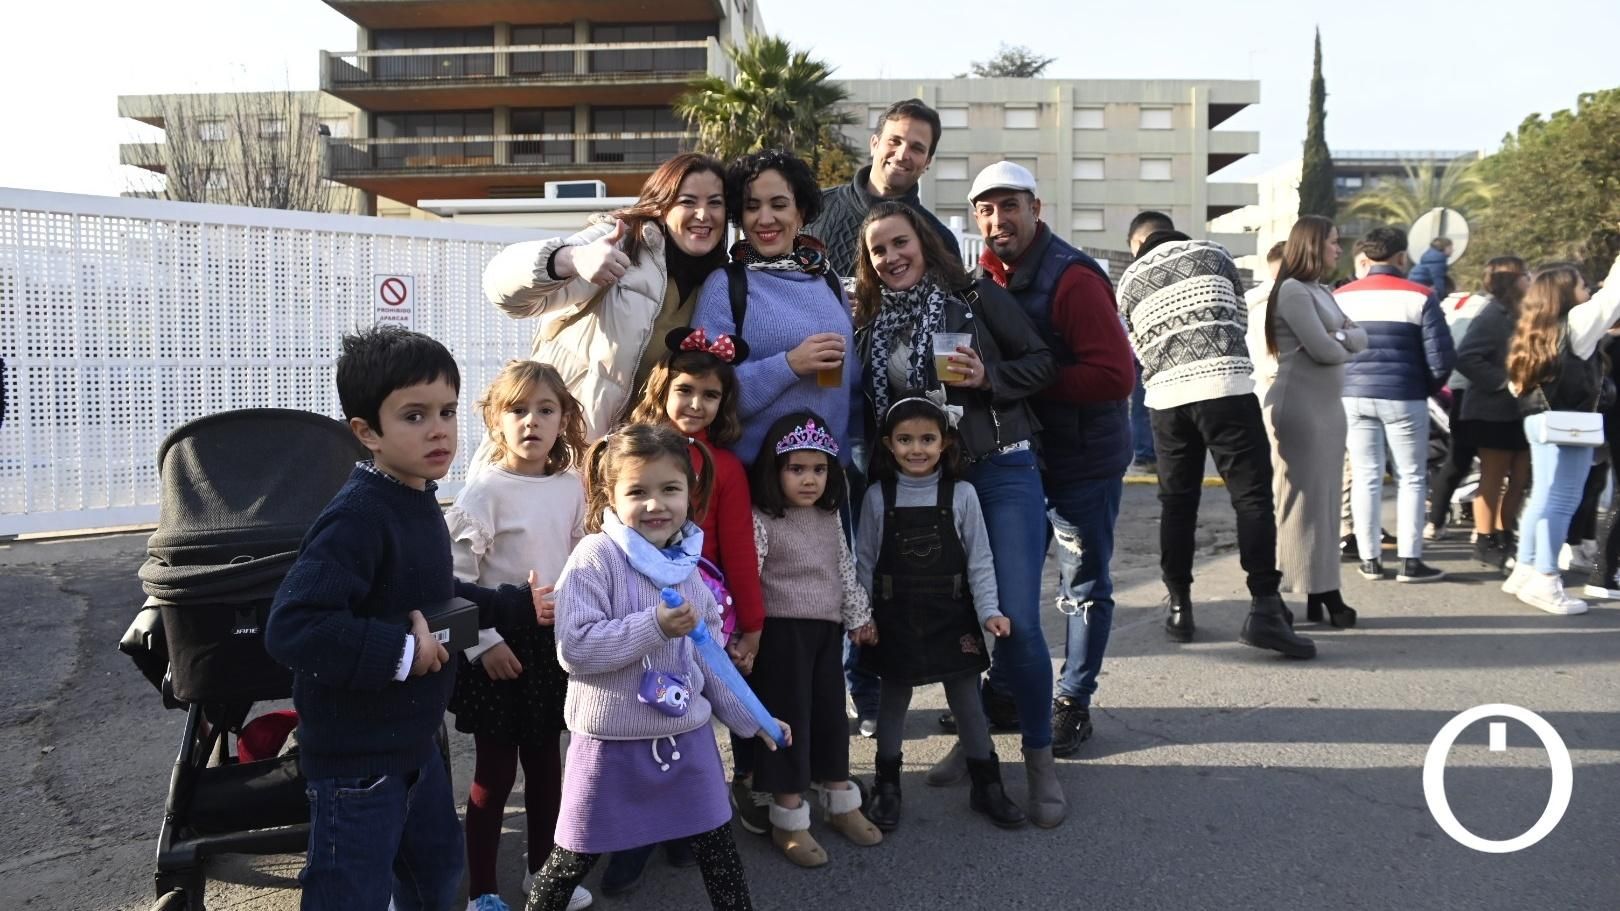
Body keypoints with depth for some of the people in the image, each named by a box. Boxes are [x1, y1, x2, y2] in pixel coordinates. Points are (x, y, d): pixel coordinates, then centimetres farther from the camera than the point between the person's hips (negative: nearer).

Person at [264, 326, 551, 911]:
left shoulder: (419, 503, 2)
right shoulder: (357, 518, -29)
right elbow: (291, 628, -37)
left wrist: (517, 607, 18)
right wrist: (399, 651, -31)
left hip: (416, 742, 9)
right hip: (354, 758, -9)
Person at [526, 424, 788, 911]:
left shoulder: (688, 566, 4)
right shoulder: (595, 557, -15)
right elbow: (574, 647, -23)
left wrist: (749, 718, 15)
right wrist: (654, 626, -26)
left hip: (687, 737, 5)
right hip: (611, 742, -5)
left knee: (718, 848, 15)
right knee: (574, 859, 10)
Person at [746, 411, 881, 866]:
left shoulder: (830, 517, 8)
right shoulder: (762, 520, -13)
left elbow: (846, 570, 16)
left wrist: (858, 615, 17)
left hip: (827, 628, 7)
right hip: (783, 630, -6)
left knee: (830, 711, 15)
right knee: (789, 714, 0)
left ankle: (840, 802, 30)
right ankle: (788, 819, 11)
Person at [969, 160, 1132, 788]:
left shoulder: (1072, 279, -20)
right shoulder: (987, 275, 4)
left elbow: (1115, 376, -26)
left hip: (1084, 458, -6)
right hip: (1017, 452, 7)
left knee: (1085, 585, 10)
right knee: (1006, 582, 13)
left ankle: (1073, 699, 25)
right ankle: (1005, 690, 30)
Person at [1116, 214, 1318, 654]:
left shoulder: (1129, 281, 15)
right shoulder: (1212, 254, 10)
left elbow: (1140, 348, 14)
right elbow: (1239, 314, 19)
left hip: (1167, 395, 3)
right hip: (1225, 386, -3)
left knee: (1177, 502, 13)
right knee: (1252, 494, -3)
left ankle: (1179, 606, 18)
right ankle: (1264, 608, -11)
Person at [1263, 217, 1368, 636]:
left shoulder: (1322, 291, 19)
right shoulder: (1293, 291, -10)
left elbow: (1360, 337, 14)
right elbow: (1322, 349, -16)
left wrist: (1341, 339, -7)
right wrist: (1344, 347, 4)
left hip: (1329, 405, 10)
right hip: (1299, 405, -9)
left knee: (1326, 500, 9)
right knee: (1305, 499, -6)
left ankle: (1324, 594, 13)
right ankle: (1319, 593, -2)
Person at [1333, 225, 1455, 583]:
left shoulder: (1340, 297, 3)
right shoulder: (1419, 297, -5)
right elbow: (1440, 356, -7)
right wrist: (1430, 386, 11)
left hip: (1353, 396, 3)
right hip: (1403, 397, -3)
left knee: (1365, 477, 9)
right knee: (1412, 479, 7)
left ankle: (1369, 560, 11)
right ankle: (1410, 561, 5)